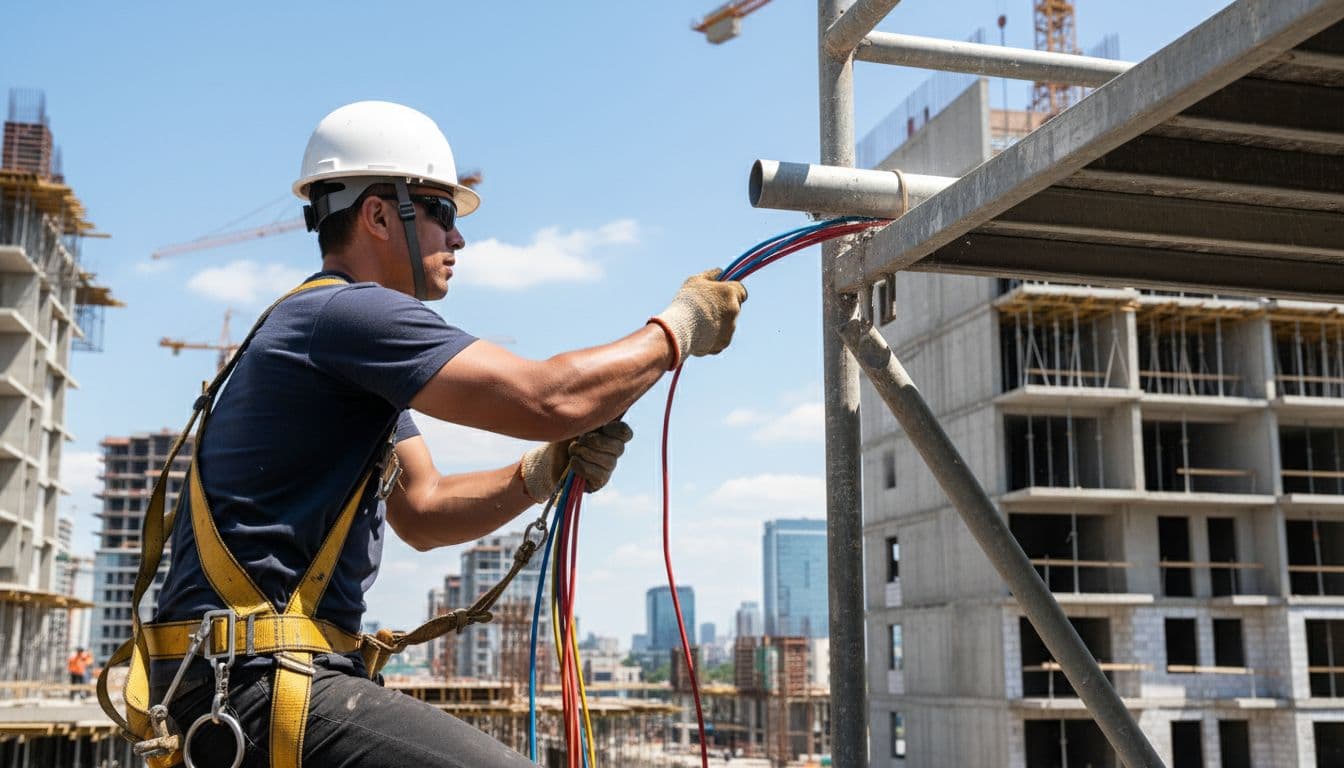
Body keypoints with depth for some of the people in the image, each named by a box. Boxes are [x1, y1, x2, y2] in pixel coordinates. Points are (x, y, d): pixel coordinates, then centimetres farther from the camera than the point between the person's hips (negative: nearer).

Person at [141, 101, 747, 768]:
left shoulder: (350, 336, 19)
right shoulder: (351, 312, -14)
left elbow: (423, 513, 18)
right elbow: (549, 398, -21)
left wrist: (543, 472, 2)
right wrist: (679, 327, -6)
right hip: (259, 678, -11)